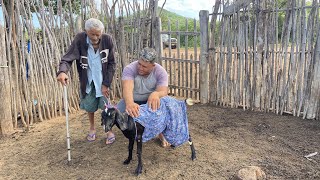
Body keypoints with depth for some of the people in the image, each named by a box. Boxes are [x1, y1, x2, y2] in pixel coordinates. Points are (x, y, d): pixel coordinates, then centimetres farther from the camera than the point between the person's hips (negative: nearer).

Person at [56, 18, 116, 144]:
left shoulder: (107, 40, -17)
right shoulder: (80, 39, -19)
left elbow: (112, 64, -11)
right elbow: (68, 58, -21)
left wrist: (106, 84, -15)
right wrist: (62, 71, -43)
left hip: (103, 79, -1)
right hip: (87, 80, 1)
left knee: (106, 106, -1)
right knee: (89, 106, 13)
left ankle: (109, 130, 22)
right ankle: (92, 128, 39)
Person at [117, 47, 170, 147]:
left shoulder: (160, 71, -21)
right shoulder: (129, 69, -26)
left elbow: (163, 91, -33)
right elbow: (127, 87, -43)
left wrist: (155, 94, -59)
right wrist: (129, 103, -65)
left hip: (150, 100, 0)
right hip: (132, 100, 0)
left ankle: (161, 134, 3)